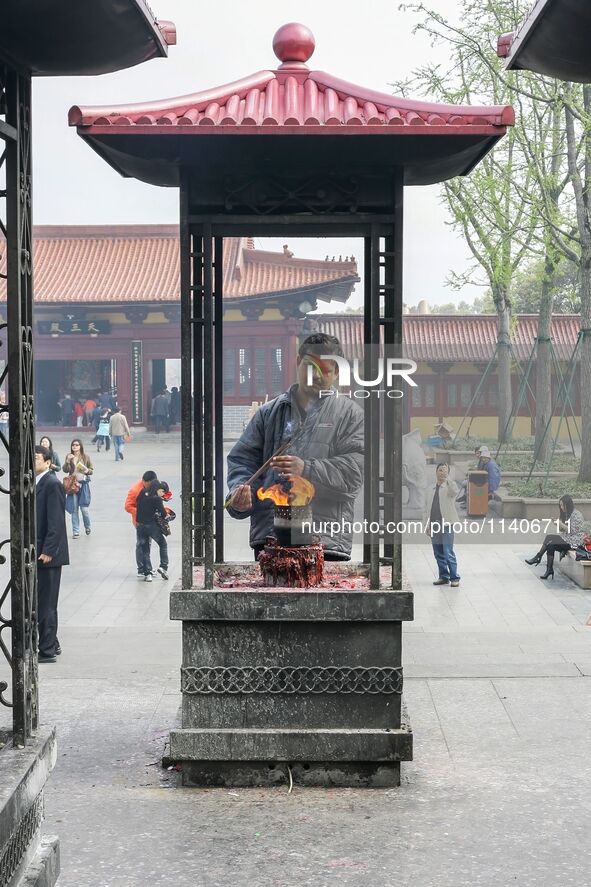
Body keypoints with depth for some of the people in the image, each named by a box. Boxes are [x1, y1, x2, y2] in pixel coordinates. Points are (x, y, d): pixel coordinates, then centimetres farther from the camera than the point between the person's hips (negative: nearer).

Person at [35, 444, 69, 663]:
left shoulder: (52, 484, -13)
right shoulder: (35, 483, 14)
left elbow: (56, 521, -18)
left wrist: (48, 551, -21)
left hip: (48, 554, -9)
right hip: (37, 552, 9)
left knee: (46, 604, -5)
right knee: (39, 603, 14)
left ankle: (47, 651, 0)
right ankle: (51, 645, 23)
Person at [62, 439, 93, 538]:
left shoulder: (86, 457, 3)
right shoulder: (69, 457, 5)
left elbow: (91, 470, 9)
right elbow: (65, 470, -1)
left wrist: (87, 471, -12)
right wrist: (68, 461, -16)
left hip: (83, 484, -1)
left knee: (84, 508, -5)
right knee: (74, 509, 3)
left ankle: (87, 527, 21)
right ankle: (75, 531, 11)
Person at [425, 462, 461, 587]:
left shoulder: (450, 486, 0)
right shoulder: (430, 490, 16)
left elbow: (454, 491, -26)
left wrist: (447, 477, -27)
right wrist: (427, 525, 11)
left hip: (446, 524, -5)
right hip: (434, 525, 5)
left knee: (448, 553, -9)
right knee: (438, 553, 9)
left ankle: (454, 578, -4)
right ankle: (443, 577, 18)